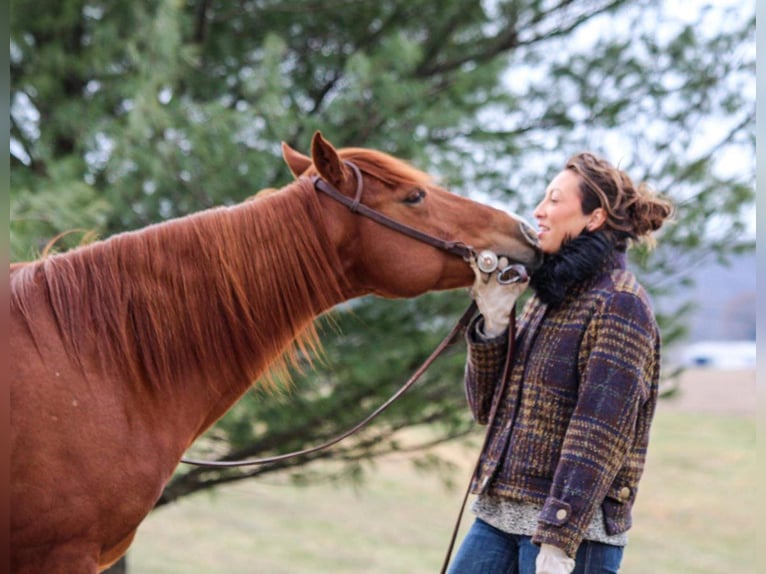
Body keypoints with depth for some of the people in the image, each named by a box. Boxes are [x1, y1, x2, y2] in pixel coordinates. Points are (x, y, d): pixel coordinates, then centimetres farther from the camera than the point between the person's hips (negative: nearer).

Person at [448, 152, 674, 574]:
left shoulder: (618, 305, -11)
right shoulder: (546, 295, 13)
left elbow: (599, 436, -18)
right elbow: (487, 408, 13)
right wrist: (492, 323, -1)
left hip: (574, 524, -8)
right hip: (500, 513, 8)